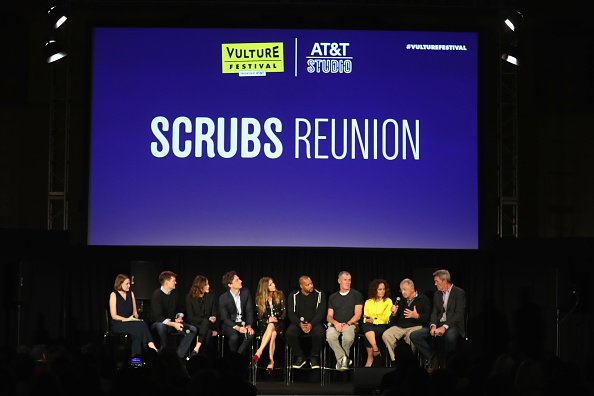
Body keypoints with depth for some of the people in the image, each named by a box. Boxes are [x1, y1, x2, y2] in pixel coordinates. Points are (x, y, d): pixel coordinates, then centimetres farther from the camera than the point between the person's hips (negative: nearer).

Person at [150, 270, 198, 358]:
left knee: (192, 329, -12)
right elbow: (158, 317, -22)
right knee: (161, 326, -42)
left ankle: (179, 355, -19)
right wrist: (173, 324, -30)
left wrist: (179, 317, -1)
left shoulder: (174, 294, 7)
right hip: (159, 323, -7)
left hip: (173, 322, 7)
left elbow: (178, 309, 23)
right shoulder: (157, 294, -14)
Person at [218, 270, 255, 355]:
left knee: (250, 334, -29)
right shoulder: (223, 298, -10)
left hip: (243, 323, 3)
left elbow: (249, 310, 1)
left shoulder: (246, 292, -1)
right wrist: (237, 328, -25)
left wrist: (249, 325, -16)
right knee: (234, 337, -34)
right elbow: (225, 318, -10)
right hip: (229, 324, -3)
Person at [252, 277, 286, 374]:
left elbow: (284, 312, 3)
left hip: (278, 323, 0)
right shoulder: (259, 298, 3)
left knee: (272, 327, -36)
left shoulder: (280, 295, 5)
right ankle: (271, 361, -43)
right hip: (265, 324, 0)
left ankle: (259, 353, -47)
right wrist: (267, 320, -15)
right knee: (272, 333, -35)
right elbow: (259, 316, 3)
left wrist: (277, 319, -14)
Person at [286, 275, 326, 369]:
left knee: (319, 333, -35)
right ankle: (300, 357, -9)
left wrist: (311, 324, -21)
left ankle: (314, 357, -11)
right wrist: (300, 324, -21)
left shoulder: (319, 295, 3)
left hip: (315, 323, -1)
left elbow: (321, 313, -4)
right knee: (289, 333, -31)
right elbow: (291, 313, -1)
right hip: (298, 323, 1)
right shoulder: (293, 296, 6)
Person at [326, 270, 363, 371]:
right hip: (335, 324, 2)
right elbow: (329, 316, 13)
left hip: (350, 324, -2)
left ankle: (340, 359, -11)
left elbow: (357, 315, 1)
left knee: (348, 337, -37)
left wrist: (347, 324, -13)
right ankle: (344, 359, -24)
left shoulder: (356, 295, 9)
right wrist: (335, 323, -9)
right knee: (330, 336, -34)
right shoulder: (333, 297, 18)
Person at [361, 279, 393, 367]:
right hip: (369, 326, 2)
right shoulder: (368, 302, 19)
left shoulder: (388, 301, 11)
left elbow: (386, 318, 2)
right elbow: (365, 318, 14)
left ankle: (370, 358, -32)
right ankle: (375, 349, -41)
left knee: (368, 334, -35)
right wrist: (367, 320, -10)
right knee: (366, 326, -37)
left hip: (382, 326, -2)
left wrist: (374, 320, -10)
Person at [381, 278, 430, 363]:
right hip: (400, 327, 5)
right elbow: (395, 321, 22)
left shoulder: (423, 299, 6)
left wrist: (417, 316, -20)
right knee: (386, 335, -21)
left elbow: (427, 317, -4)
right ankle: (394, 360, -15)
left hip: (415, 326, -5)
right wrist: (394, 314, 2)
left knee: (410, 335, -38)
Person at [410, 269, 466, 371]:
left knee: (450, 336, -42)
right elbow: (434, 312, 12)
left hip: (453, 325, -6)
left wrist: (445, 327, -24)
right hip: (438, 324, 6)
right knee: (414, 336, -12)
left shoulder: (459, 293, -5)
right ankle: (432, 357, 0)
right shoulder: (437, 294, 17)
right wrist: (433, 325, -10)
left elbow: (459, 314, -14)